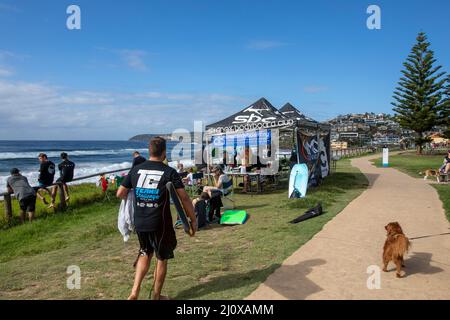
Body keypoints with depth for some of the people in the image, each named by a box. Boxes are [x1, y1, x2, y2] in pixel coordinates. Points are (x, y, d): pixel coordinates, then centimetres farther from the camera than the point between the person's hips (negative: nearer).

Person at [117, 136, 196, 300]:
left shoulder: (136, 169, 2)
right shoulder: (169, 172, -9)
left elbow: (120, 193, 7)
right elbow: (184, 198, -13)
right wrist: (193, 220, -4)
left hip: (139, 223, 4)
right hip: (160, 223, -4)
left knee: (145, 253, 25)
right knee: (162, 258, 15)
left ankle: (135, 291, 16)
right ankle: (156, 296, 27)